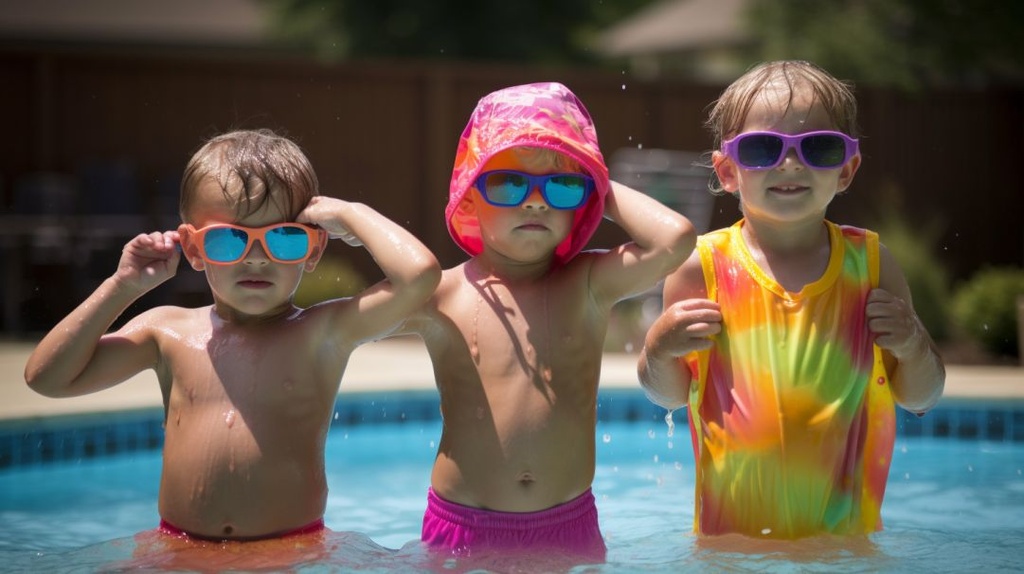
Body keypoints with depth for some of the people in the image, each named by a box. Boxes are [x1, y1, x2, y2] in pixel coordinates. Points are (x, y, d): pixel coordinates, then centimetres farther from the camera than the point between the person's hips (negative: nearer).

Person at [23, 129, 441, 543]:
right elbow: (48, 377, 8)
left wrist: (351, 215, -2)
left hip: (294, 556, -2)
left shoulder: (322, 333, -2)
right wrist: (124, 287, 3)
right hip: (179, 555, 2)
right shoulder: (167, 333, 7)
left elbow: (418, 274, -16)